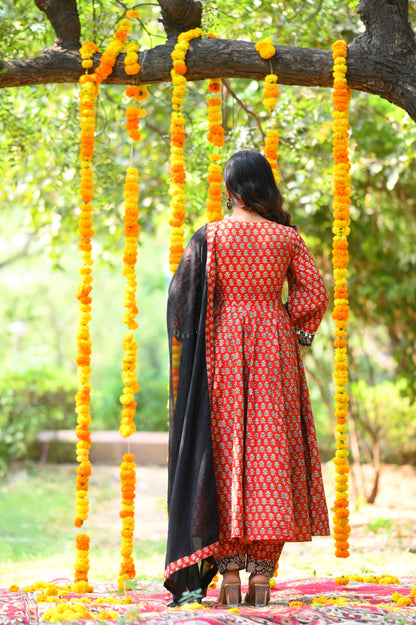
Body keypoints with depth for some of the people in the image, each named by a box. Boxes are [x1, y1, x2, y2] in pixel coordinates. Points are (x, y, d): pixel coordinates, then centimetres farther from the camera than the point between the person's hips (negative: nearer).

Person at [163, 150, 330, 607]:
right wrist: (280, 324, 9)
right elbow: (314, 294, -1)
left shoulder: (210, 236, -3)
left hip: (223, 346, -1)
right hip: (275, 346, 1)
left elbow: (183, 297, -6)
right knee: (270, 453, 3)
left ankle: (228, 573, 0)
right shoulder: (287, 237, 1)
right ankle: (262, 573, -1)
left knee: (224, 453, 4)